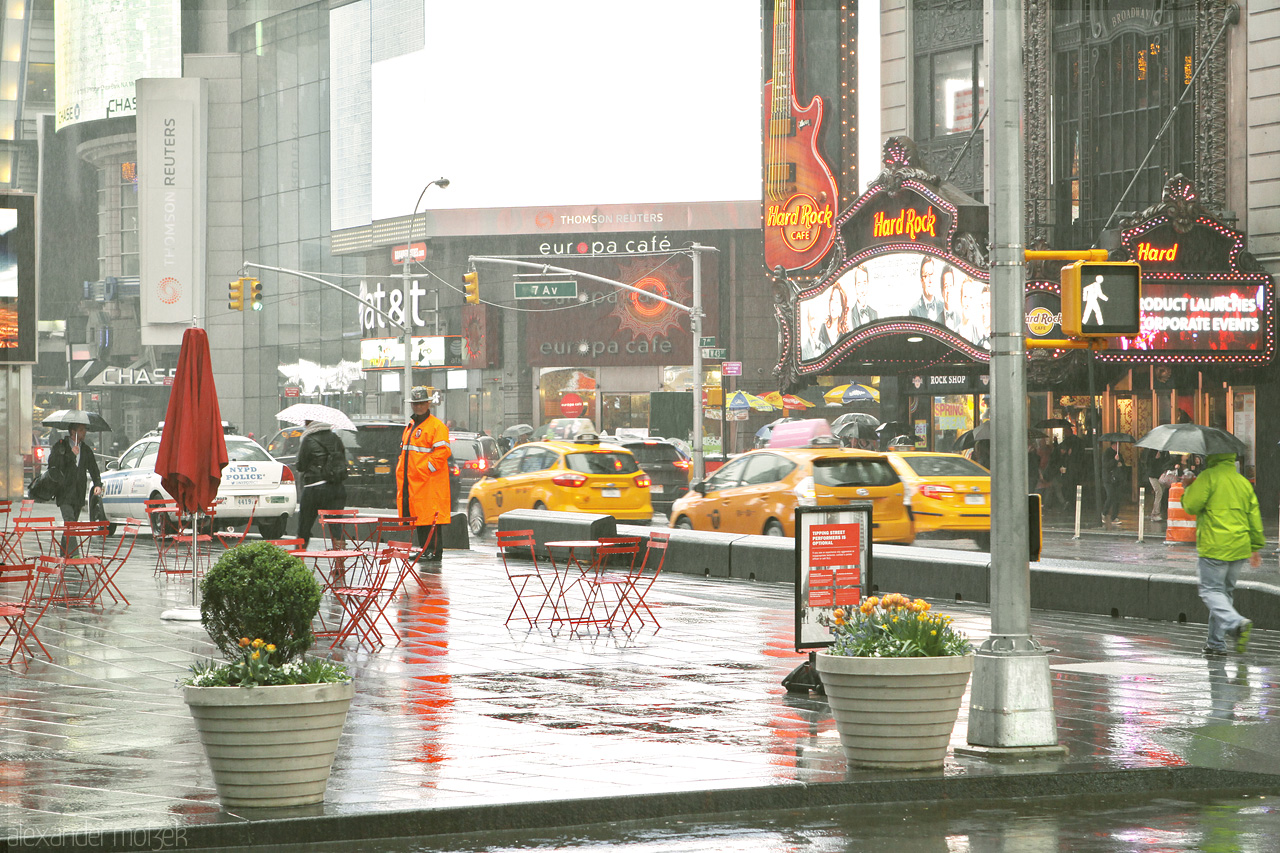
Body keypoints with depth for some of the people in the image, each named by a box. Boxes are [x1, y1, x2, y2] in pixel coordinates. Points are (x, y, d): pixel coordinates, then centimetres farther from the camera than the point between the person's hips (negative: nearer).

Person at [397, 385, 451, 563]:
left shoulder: (436, 426, -7)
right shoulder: (410, 426, 20)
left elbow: (442, 452, -16)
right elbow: (404, 452, 28)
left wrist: (426, 469, -18)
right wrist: (401, 471, 15)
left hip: (430, 481, -9)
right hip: (412, 481, 9)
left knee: (431, 515, -9)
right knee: (418, 515, 10)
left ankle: (435, 551, -7)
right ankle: (424, 548, 17)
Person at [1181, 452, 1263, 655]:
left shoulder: (1209, 477, -8)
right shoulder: (1244, 482, 14)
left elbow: (1191, 505, -11)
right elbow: (1254, 517, 17)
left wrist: (1189, 489, 11)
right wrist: (1256, 547, 25)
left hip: (1215, 547, -7)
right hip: (1240, 547, 7)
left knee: (1211, 590, -2)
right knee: (1226, 591, 14)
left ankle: (1236, 622, -26)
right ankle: (1216, 642, 15)